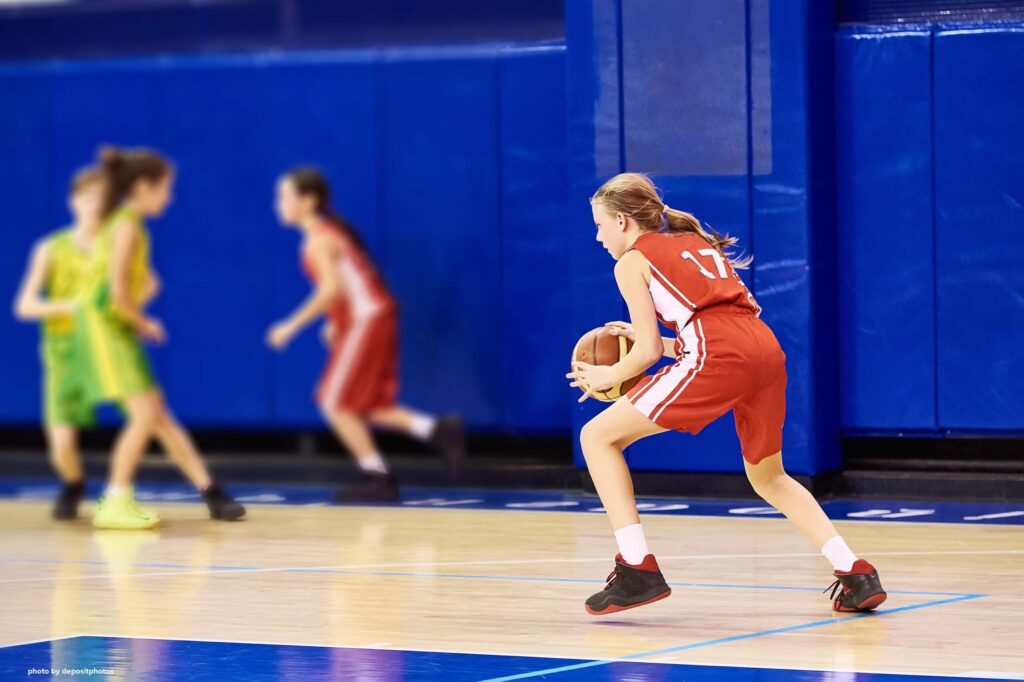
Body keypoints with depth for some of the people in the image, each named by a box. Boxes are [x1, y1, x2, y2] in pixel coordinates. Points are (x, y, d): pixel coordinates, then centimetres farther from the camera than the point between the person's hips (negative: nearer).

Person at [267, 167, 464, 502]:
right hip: (371, 320, 9)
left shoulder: (319, 239, -12)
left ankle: (377, 477, -1)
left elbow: (332, 289, -24)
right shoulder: (331, 230, 17)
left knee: (336, 404, -3)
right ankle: (437, 430, 0)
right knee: (366, 408, 11)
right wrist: (336, 323, 18)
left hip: (366, 320, -9)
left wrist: (292, 325, -20)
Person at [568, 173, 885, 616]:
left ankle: (638, 570, -2)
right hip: (768, 350, 7)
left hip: (719, 361, -7)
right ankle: (857, 575, 16)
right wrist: (650, 341, 35)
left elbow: (649, 351, 6)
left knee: (598, 437, 6)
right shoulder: (698, 243, 32)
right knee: (768, 478, 29)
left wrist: (608, 376, 24)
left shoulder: (632, 261, 12)